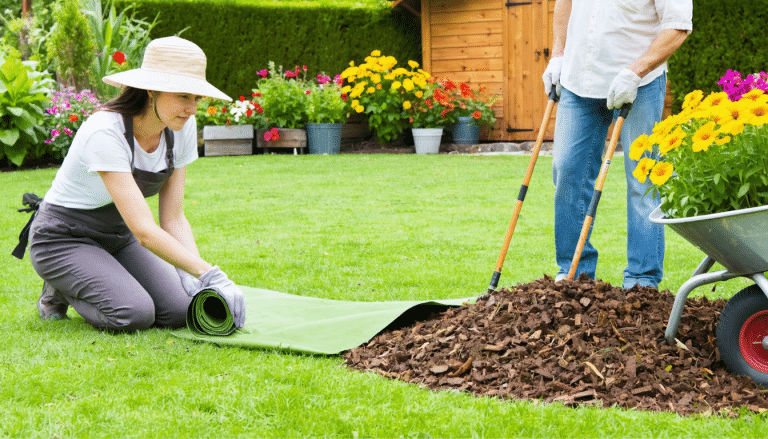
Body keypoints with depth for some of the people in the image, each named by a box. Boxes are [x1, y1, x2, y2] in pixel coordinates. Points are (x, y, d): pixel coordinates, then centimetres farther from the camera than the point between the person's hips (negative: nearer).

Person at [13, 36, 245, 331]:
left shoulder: (182, 128, -9)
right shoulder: (105, 132, -31)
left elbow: (173, 218, -5)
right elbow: (144, 230, -36)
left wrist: (197, 280, -22)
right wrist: (211, 275, -40)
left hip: (117, 237, 7)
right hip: (64, 239, -6)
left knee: (179, 312, -15)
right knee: (135, 315, -28)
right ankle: (60, 289, 2)